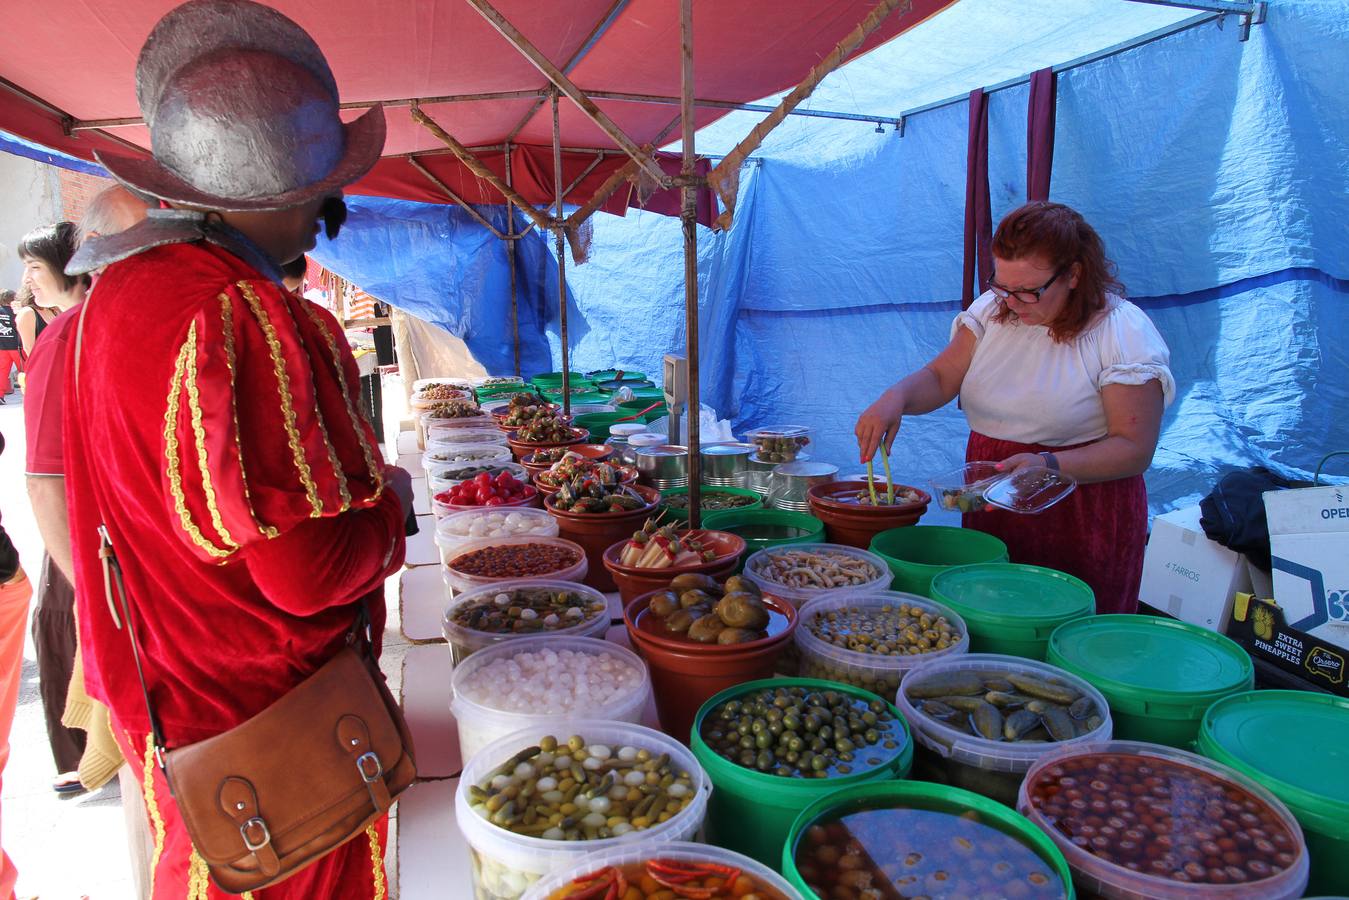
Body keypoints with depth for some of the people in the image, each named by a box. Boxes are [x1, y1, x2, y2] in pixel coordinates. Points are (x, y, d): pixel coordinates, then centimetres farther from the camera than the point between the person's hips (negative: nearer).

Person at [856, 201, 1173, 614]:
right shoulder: (993, 310, 4)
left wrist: (1048, 465, -28)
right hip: (990, 514, 5)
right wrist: (896, 398, -20)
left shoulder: (1124, 333, -11)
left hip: (1082, 529, -4)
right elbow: (940, 378, 2)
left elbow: (1135, 449, -14)